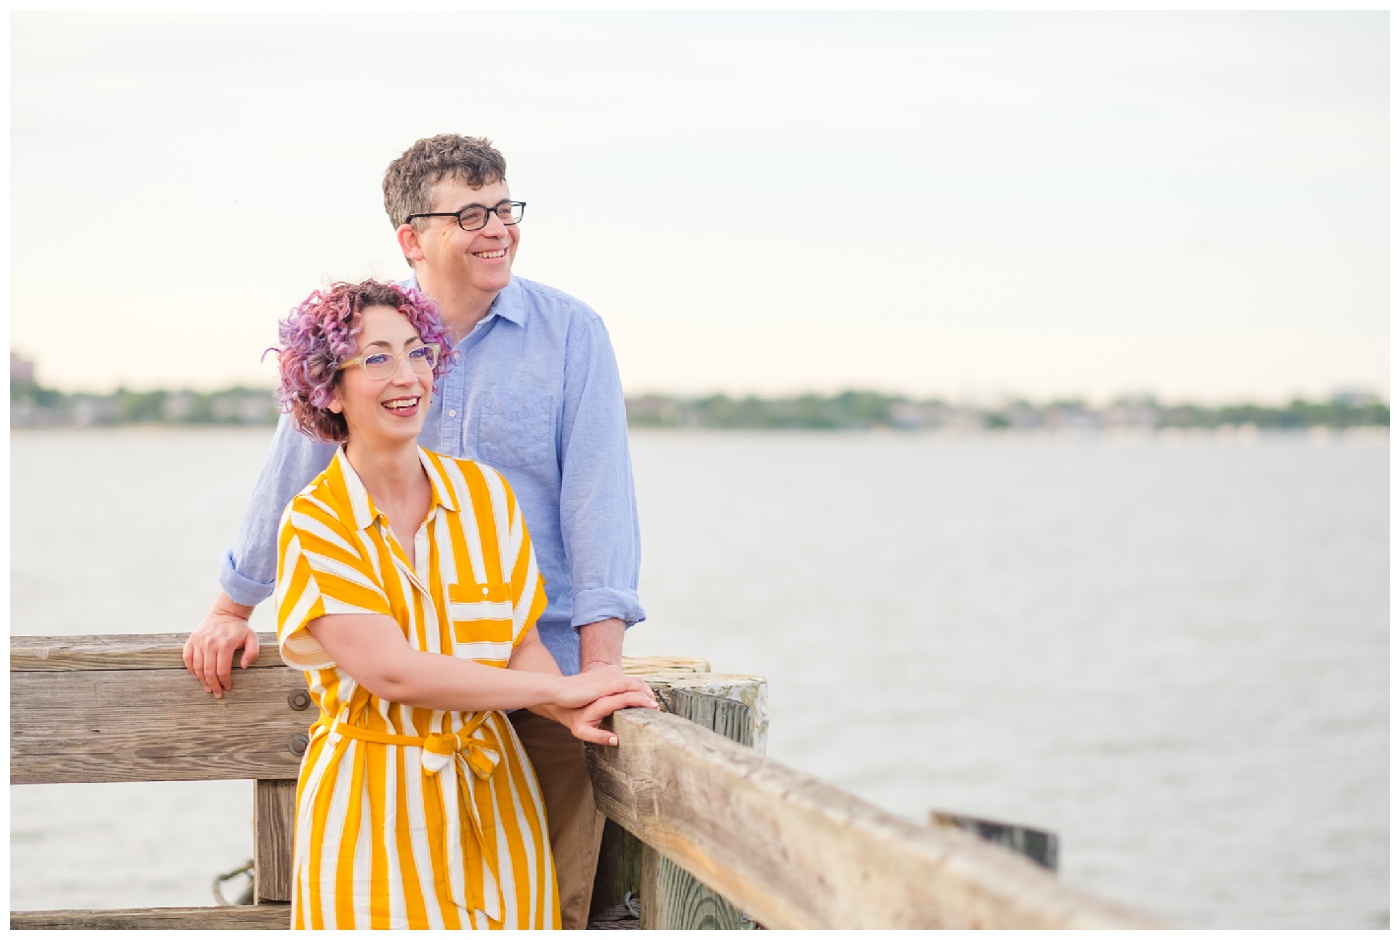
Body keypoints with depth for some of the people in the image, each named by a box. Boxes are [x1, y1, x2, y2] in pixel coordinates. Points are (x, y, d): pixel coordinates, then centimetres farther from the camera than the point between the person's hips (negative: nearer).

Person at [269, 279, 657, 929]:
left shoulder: (485, 493, 4)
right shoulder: (314, 523, -9)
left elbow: (522, 643, 3)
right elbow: (391, 671, -19)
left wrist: (572, 713, -19)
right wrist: (561, 687, -19)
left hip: (491, 797, 4)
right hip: (374, 811, -4)